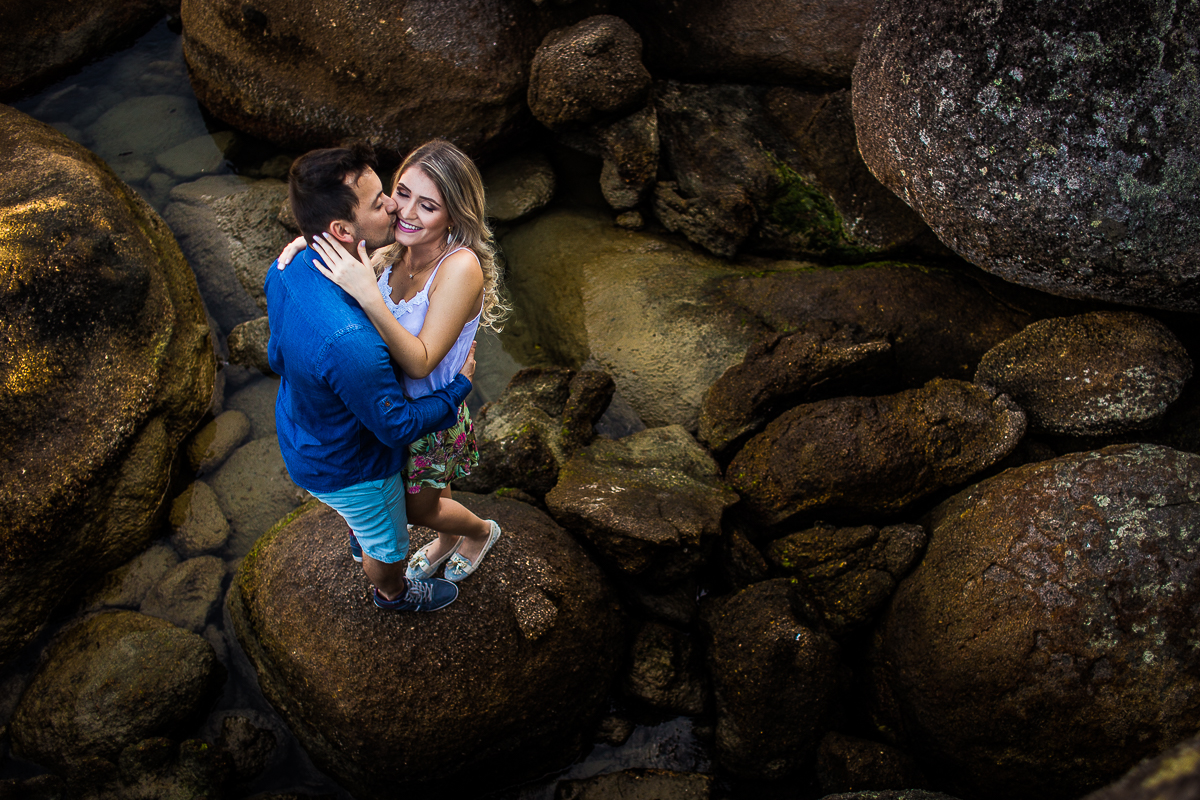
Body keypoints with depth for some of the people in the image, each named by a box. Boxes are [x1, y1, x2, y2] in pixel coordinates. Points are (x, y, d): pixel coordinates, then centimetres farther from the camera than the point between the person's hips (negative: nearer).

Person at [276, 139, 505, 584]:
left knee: (417, 507, 20)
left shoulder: (461, 267, -35)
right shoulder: (396, 253, -15)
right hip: (390, 402, 6)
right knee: (428, 490, 31)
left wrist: (368, 295, -46)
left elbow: (421, 362, -35)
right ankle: (447, 540, 62)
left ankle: (481, 531, 51)